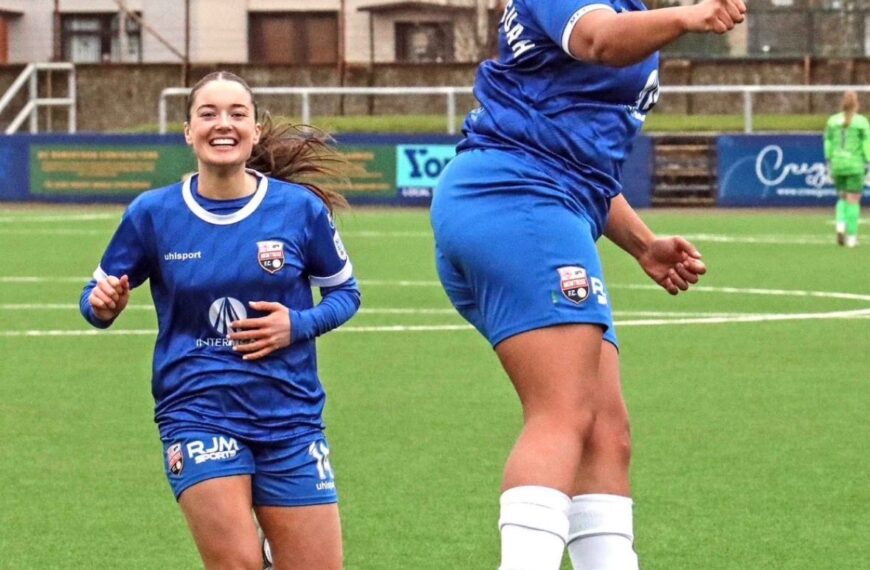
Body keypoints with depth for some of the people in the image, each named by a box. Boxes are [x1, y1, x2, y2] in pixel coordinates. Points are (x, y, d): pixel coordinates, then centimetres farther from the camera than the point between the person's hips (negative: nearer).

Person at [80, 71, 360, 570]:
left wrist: (299, 325, -10)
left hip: (290, 416, 1)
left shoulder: (301, 208, -3)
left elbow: (345, 292, 9)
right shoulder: (153, 214, -3)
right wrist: (102, 305, -16)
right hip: (198, 413, -1)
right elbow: (100, 295, 8)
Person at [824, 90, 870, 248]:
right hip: (855, 164, -3)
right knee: (853, 200, 4)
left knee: (842, 198, 19)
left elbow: (828, 144, 4)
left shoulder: (833, 121, 3)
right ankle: (851, 236, 2)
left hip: (837, 164, 3)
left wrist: (829, 165, 10)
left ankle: (840, 225, -5)